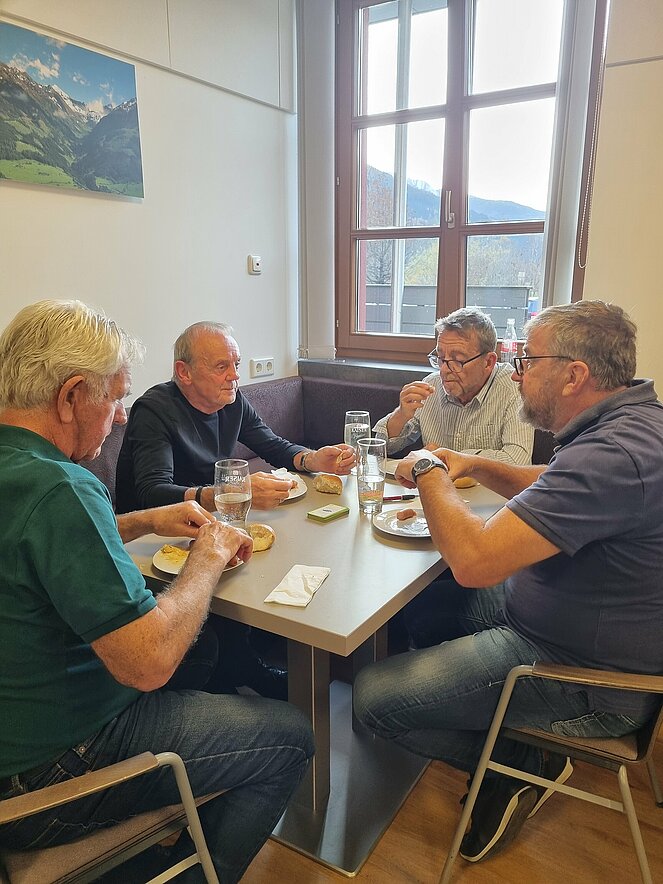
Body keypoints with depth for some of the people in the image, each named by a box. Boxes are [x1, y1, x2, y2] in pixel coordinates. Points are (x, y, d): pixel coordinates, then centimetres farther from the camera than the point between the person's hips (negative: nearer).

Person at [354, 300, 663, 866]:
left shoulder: (613, 455, -32)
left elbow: (473, 559, -35)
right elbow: (555, 490, 20)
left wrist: (431, 474, -17)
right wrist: (475, 466, 5)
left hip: (582, 676, -10)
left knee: (373, 696, -12)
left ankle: (524, 766, 7)